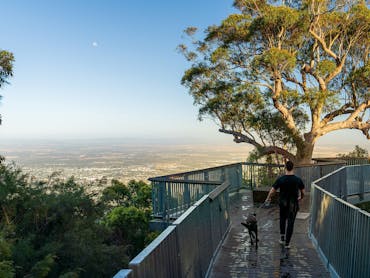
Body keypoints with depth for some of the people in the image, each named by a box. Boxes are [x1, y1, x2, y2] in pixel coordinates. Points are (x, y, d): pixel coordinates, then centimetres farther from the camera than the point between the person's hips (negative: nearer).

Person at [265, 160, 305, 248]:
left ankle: (282, 238, 24)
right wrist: (301, 197, 26)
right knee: (290, 222, 6)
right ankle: (287, 243, 10)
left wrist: (268, 199, 9)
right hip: (293, 204, 0)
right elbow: (303, 192, 3)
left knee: (283, 219, 23)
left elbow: (272, 191, -9)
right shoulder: (298, 179, -10)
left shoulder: (280, 179, -13)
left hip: (283, 203, 1)